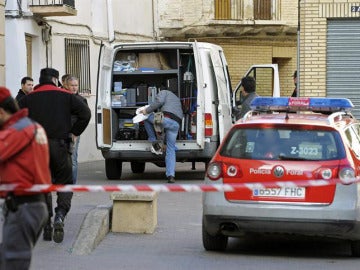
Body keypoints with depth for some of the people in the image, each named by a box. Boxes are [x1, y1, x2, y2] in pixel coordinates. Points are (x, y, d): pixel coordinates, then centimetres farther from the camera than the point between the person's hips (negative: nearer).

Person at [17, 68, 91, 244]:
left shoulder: (28, 99, 9)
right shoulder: (65, 96, 5)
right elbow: (85, 113, -3)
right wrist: (74, 132, 5)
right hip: (60, 146, -2)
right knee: (64, 184, 7)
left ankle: (46, 227, 5)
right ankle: (60, 216, -17)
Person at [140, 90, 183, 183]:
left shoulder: (164, 92, 19)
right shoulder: (176, 99, 40)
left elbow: (159, 101, -3)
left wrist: (147, 110, 3)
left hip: (166, 119, -6)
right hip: (176, 124, 6)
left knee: (147, 117, 20)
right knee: (171, 149, 9)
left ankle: (154, 143, 13)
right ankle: (171, 175, -3)